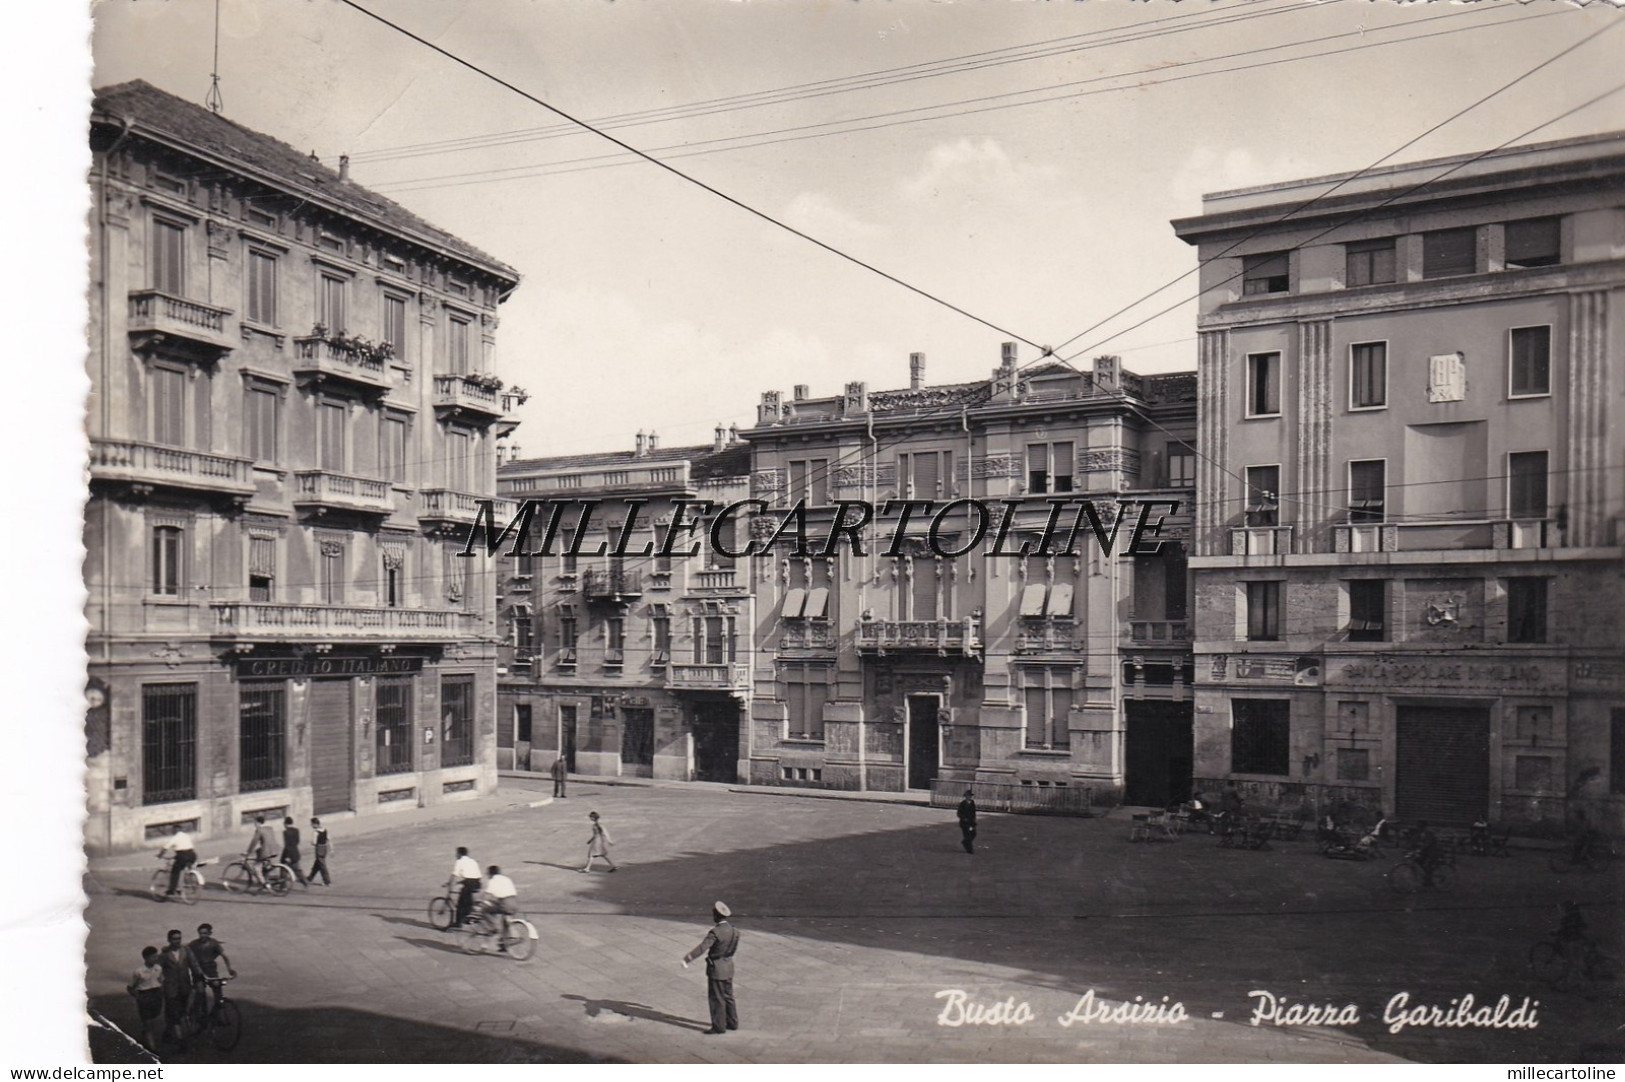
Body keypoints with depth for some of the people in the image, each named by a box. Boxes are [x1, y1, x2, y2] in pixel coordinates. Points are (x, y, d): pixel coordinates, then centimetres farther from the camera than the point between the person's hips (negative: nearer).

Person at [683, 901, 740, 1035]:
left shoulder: (715, 932, -22)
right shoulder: (731, 930, 3)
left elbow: (701, 948, -29)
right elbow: (735, 947, 19)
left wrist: (686, 959, -31)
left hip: (716, 969, -8)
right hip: (728, 967, 8)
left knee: (716, 998, 1)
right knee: (728, 996, 17)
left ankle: (719, 1026, 6)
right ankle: (732, 1022, 25)